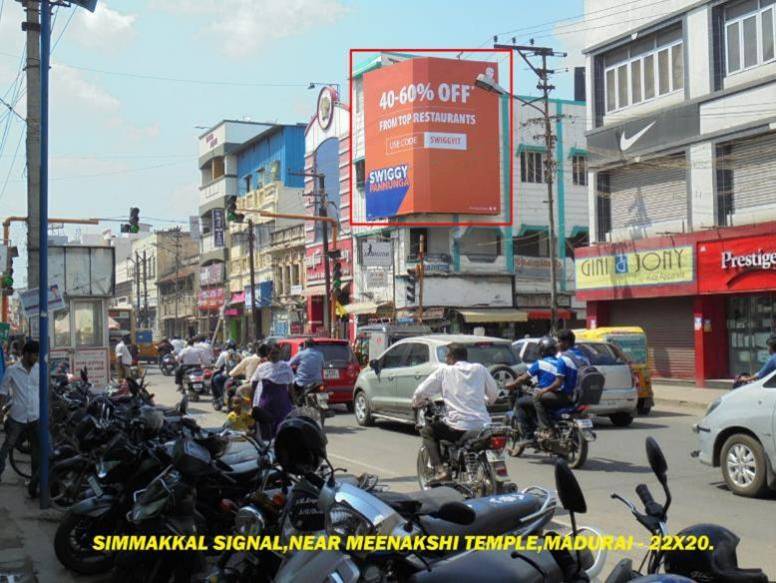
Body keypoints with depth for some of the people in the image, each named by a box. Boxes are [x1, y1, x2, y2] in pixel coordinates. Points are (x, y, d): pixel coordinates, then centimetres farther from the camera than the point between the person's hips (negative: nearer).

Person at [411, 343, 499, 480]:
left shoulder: (444, 371, 3)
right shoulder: (480, 369, 10)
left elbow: (421, 392, 3)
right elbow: (494, 393, 18)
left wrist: (416, 403, 24)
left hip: (458, 426, -4)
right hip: (482, 426, 4)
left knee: (427, 432, 18)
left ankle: (439, 469, 0)